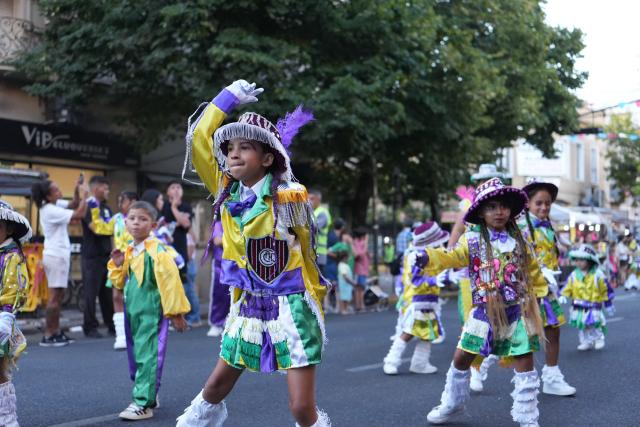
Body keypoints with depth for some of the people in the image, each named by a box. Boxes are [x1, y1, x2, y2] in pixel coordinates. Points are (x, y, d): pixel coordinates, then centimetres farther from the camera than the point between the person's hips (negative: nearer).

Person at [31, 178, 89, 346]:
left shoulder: (53, 205, 7)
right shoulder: (50, 210, -21)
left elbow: (72, 205, 14)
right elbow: (80, 214, -23)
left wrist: (78, 192, -3)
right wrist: (84, 196, -13)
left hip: (58, 254, 10)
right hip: (56, 255, -10)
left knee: (58, 295, 13)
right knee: (55, 295, -6)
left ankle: (56, 332, 19)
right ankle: (48, 335, -2)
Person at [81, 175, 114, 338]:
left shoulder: (105, 207, 15)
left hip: (106, 254, 7)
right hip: (92, 256, -7)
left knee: (108, 292, 8)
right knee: (91, 292, -2)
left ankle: (111, 324, 15)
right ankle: (90, 327, 5)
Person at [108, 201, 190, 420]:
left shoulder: (157, 250, -14)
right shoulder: (128, 251, 10)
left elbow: (170, 281, -15)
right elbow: (120, 283, 20)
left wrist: (175, 311, -13)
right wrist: (117, 266, 1)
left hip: (151, 311, -8)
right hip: (133, 310, 8)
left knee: (147, 356, -8)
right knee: (136, 355, 14)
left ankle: (143, 403, -4)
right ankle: (148, 394, 28)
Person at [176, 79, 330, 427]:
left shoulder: (289, 197, -13)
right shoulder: (227, 192, 0)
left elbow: (307, 250, -2)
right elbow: (199, 140, -2)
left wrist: (314, 302, 4)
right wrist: (229, 97, 2)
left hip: (290, 308, -5)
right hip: (248, 307, 5)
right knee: (216, 387, 18)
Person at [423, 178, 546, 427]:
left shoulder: (519, 241, 4)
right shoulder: (472, 241, -2)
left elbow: (533, 271, 16)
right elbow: (449, 258, -13)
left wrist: (540, 293, 15)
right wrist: (427, 257, -30)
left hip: (517, 312, 1)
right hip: (484, 313, 0)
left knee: (524, 364, 1)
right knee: (462, 358, 5)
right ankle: (453, 404, 28)